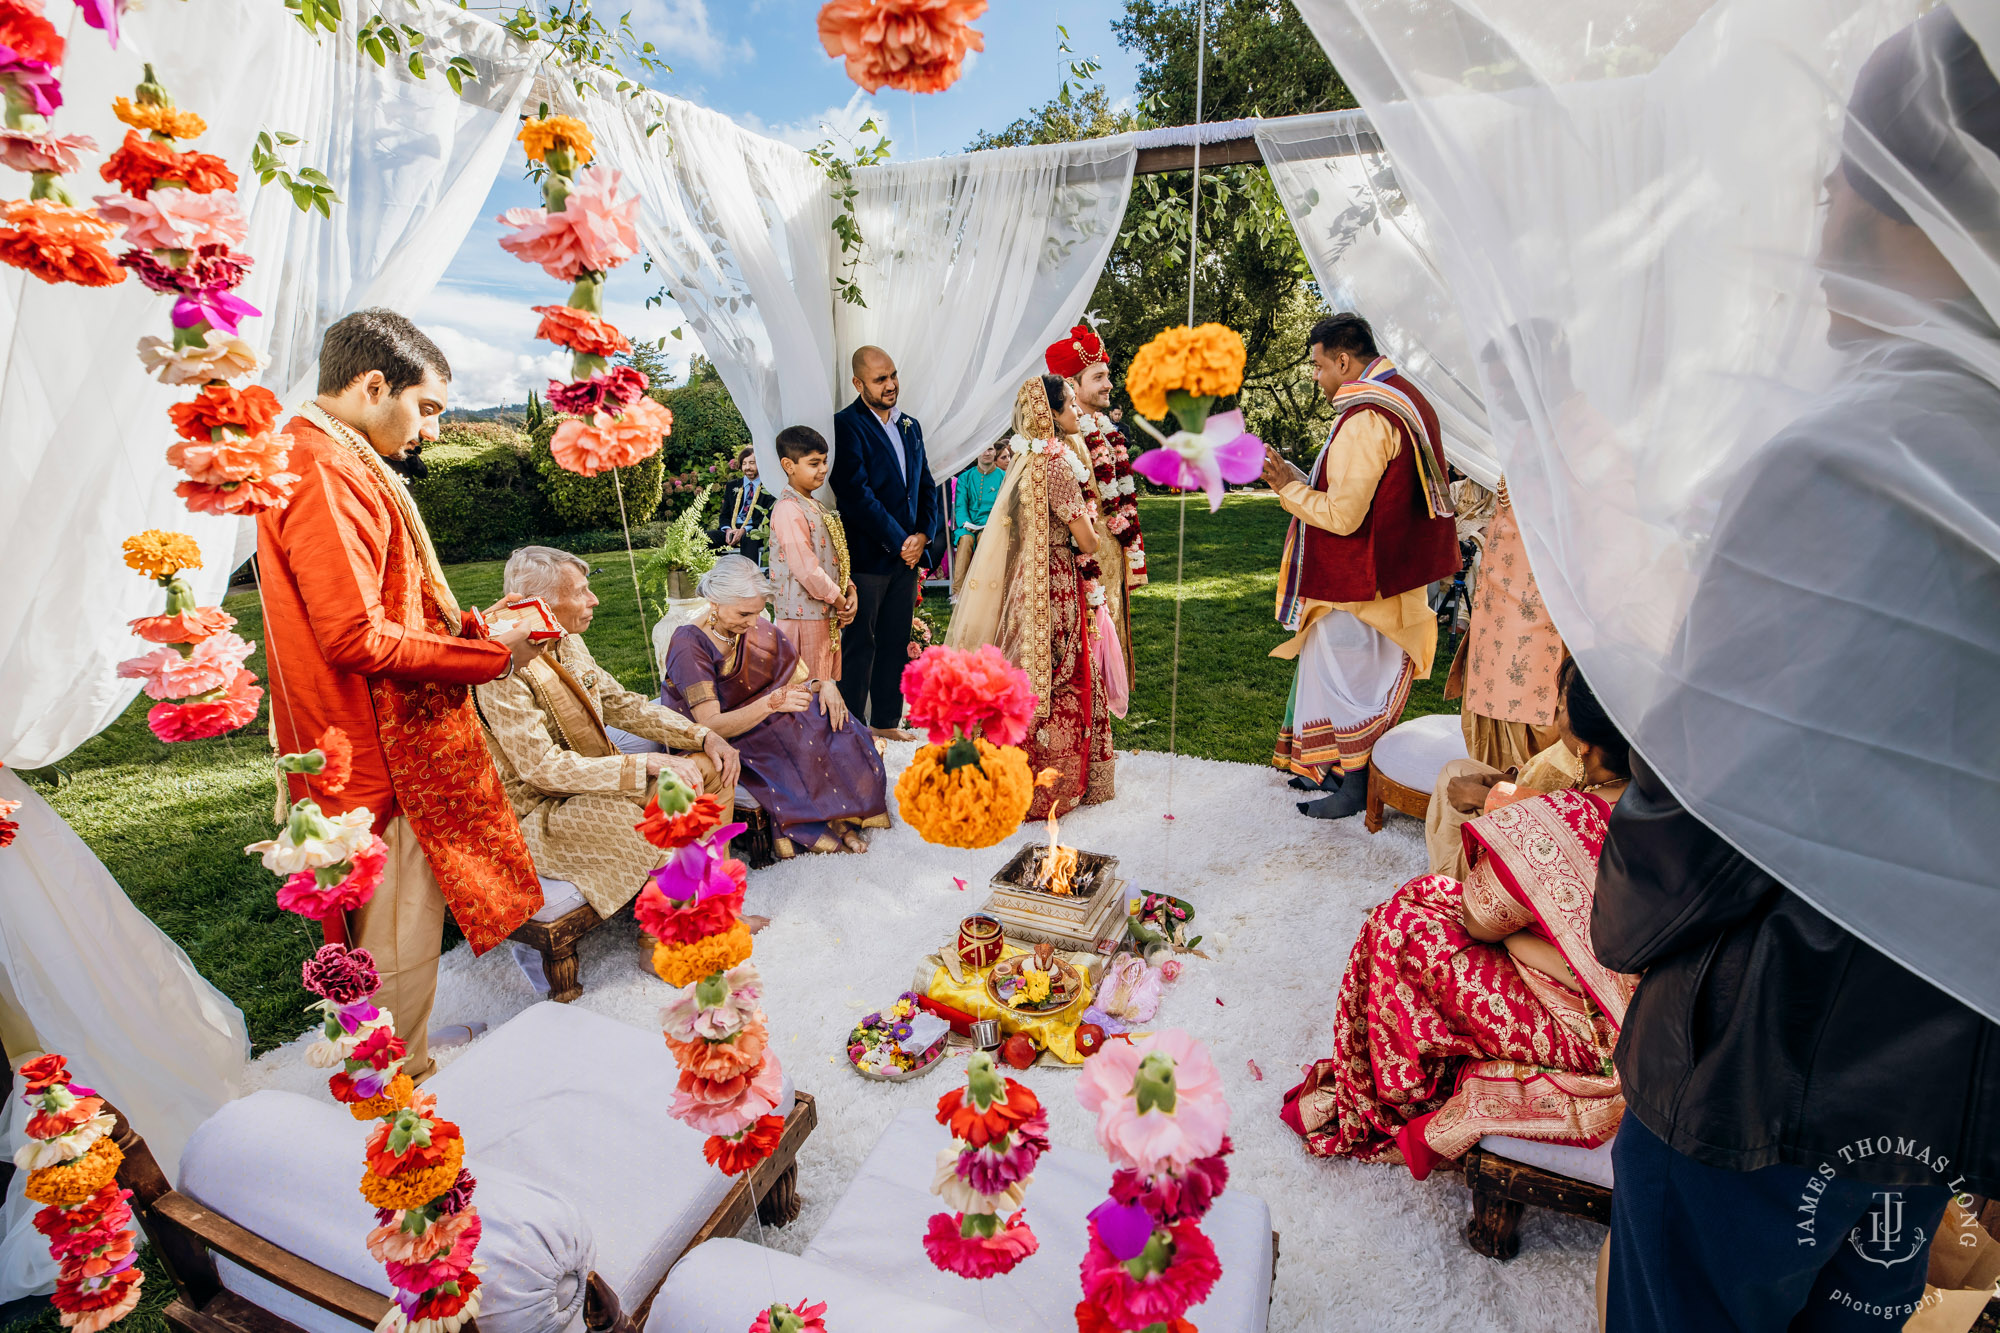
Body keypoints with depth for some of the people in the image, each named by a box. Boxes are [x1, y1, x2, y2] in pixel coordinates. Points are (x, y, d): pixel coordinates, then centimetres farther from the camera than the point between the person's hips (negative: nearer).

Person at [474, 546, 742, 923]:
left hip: (598, 778, 9)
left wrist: (704, 735, -4)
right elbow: (542, 767, -26)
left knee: (713, 768, -2)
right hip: (541, 811, -9)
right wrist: (647, 763, -28)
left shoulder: (570, 643, 5)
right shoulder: (504, 671, -22)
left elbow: (622, 704, 9)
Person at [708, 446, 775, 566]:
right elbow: (725, 515, 20)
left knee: (749, 539, -40)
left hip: (753, 533, -5)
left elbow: (768, 518, -3)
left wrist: (744, 530, -16)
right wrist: (728, 530, -5)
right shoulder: (732, 486, 23)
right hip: (731, 530, 5)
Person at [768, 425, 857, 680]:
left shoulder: (817, 507, 16)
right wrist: (839, 601, -14)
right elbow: (806, 568, -22)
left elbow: (836, 556, 17)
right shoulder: (788, 510, -16)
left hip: (829, 614, 10)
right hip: (805, 614, -10)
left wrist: (851, 591, 2)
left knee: (831, 679, 16)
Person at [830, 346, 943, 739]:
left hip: (908, 552, 7)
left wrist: (923, 534, 0)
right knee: (859, 643, 1)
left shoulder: (910, 425, 15)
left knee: (895, 642, 12)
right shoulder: (846, 425, -9)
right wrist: (898, 542, -13)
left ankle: (887, 721, 23)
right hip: (866, 555, -7)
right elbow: (856, 493, -16)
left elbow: (926, 485, 17)